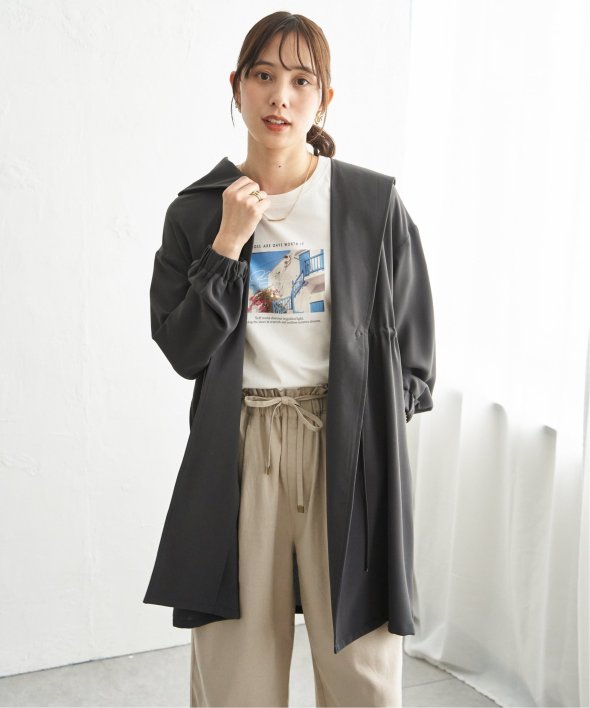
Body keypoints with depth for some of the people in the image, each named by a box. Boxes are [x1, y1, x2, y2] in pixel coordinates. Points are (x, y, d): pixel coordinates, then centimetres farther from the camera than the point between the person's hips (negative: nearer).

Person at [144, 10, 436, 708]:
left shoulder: (374, 203, 1)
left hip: (347, 444, -1)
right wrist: (228, 243, -9)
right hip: (236, 449, 1)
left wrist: (378, 426, -2)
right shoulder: (196, 211, 6)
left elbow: (412, 347, 7)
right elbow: (181, 350, -1)